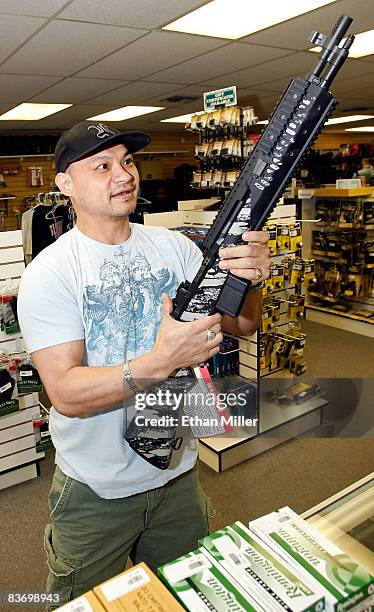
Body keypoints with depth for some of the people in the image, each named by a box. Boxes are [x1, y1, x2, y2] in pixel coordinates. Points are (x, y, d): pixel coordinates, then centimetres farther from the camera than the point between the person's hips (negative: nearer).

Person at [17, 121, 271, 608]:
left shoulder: (173, 247, -4)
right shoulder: (49, 272, -16)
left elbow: (242, 324, -6)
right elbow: (65, 394, -23)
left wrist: (249, 279, -28)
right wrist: (160, 362, -37)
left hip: (178, 475, 4)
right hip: (94, 495, -3)